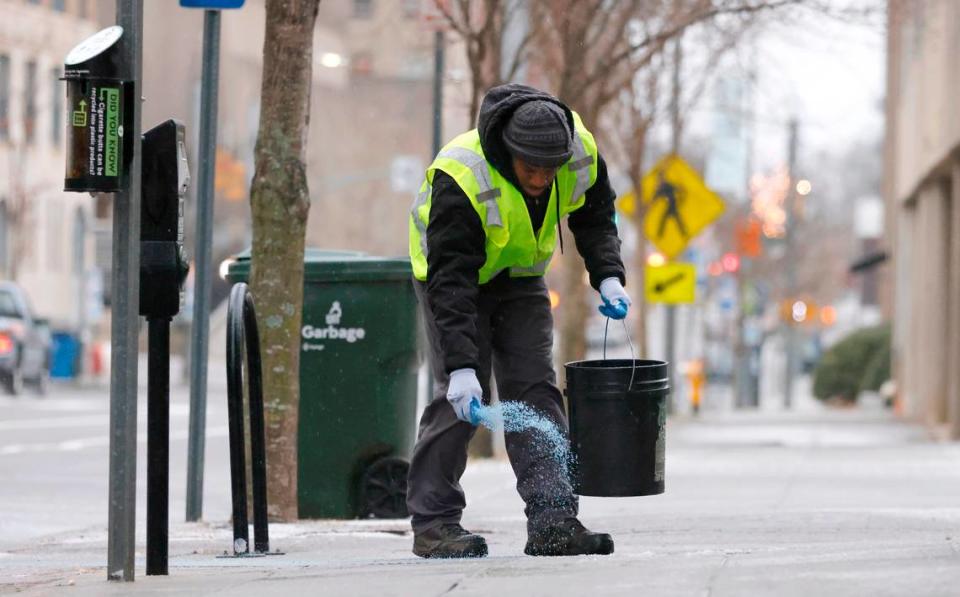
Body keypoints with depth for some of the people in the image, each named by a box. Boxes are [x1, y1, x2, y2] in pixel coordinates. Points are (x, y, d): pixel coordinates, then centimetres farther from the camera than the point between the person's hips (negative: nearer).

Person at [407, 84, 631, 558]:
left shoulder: (581, 154, -21)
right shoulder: (461, 177, -37)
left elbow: (596, 217, 3)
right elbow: (451, 281, -38)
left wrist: (608, 277, -11)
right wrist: (461, 366, -44)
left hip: (520, 276, 5)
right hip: (453, 274, -5)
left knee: (535, 390, -5)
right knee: (460, 398, -14)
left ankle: (553, 520, -10)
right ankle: (432, 522, -8)